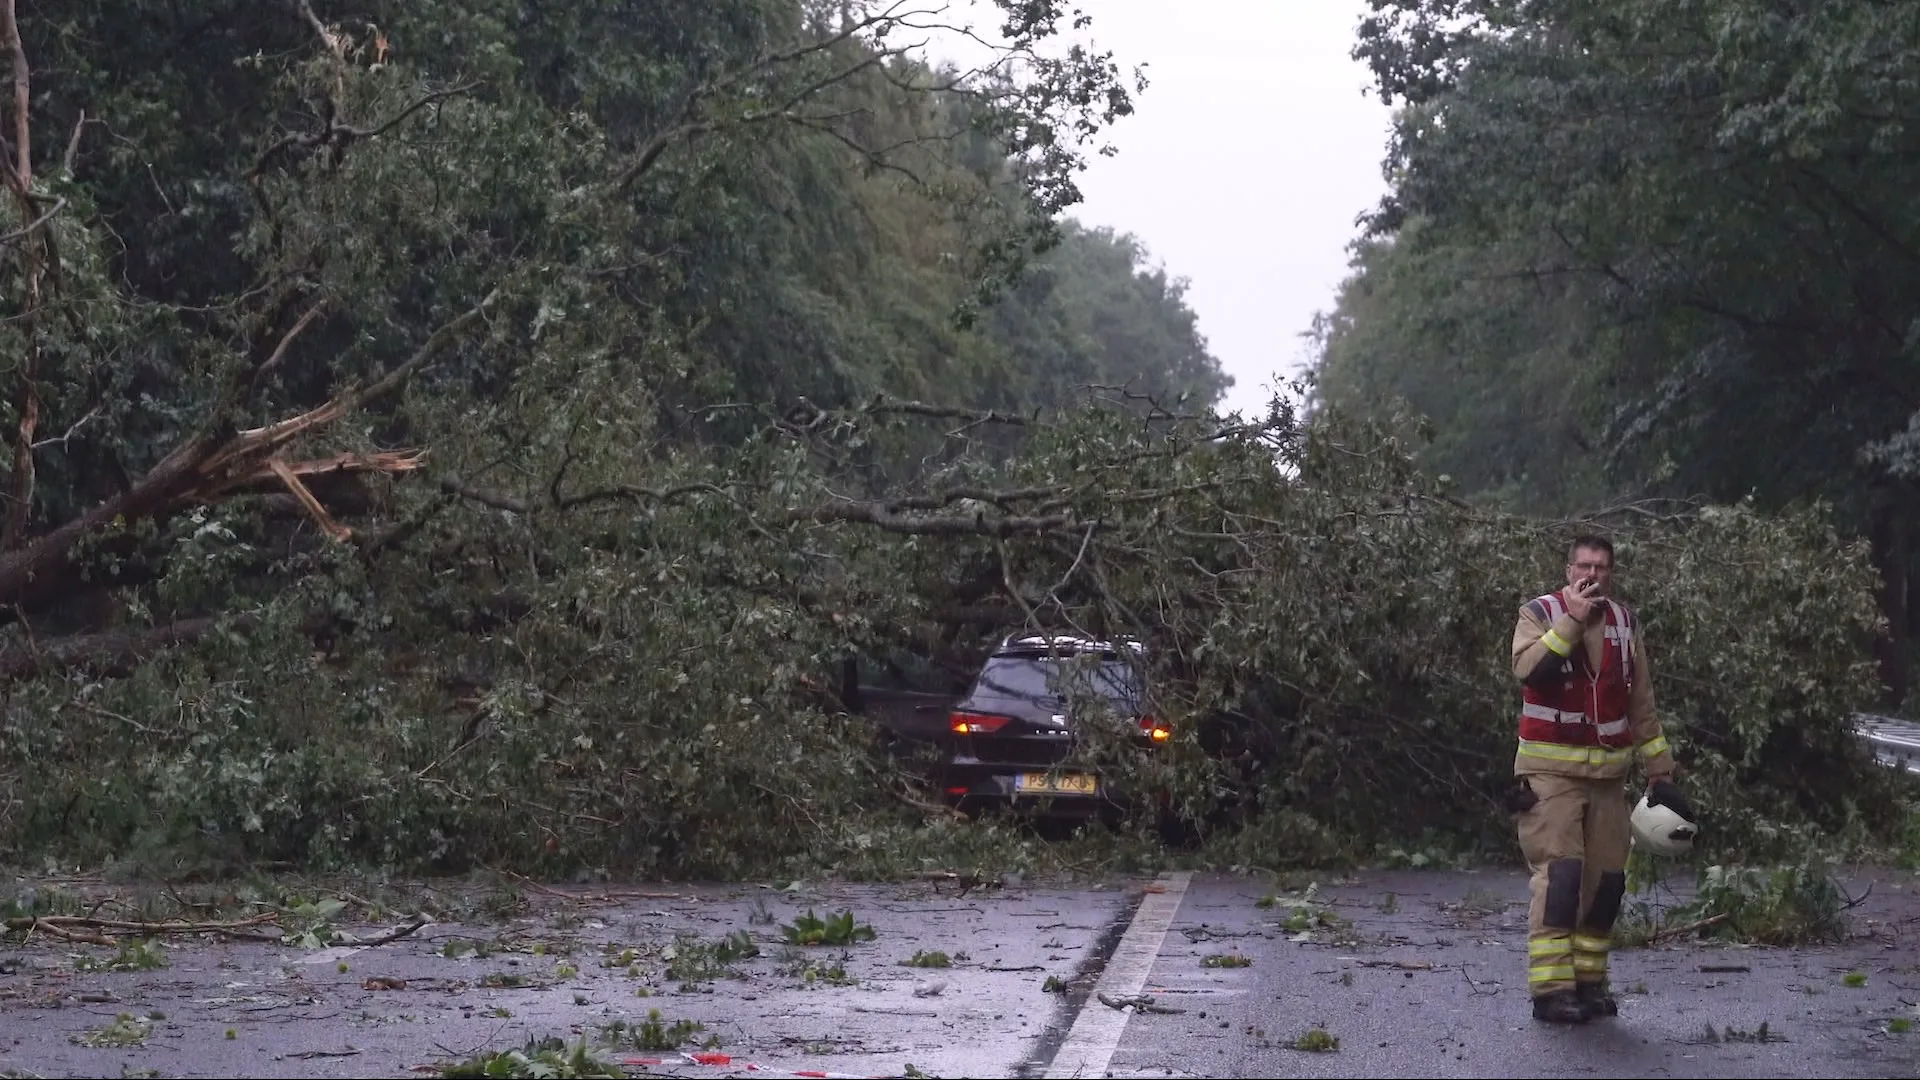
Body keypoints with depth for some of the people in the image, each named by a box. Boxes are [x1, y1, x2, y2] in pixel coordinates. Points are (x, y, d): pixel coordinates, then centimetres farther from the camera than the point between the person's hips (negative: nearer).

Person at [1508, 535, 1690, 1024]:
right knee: (1559, 875, -14)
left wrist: (1660, 770, 14)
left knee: (1606, 881, 6)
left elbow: (1642, 704, 15)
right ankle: (1550, 988, -14)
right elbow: (1528, 668, -25)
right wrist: (1573, 621, -24)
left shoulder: (1624, 623, 10)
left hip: (1607, 773, 5)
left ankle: (1589, 980, 17)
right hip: (1551, 772, -5)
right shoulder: (1540, 613, -4)